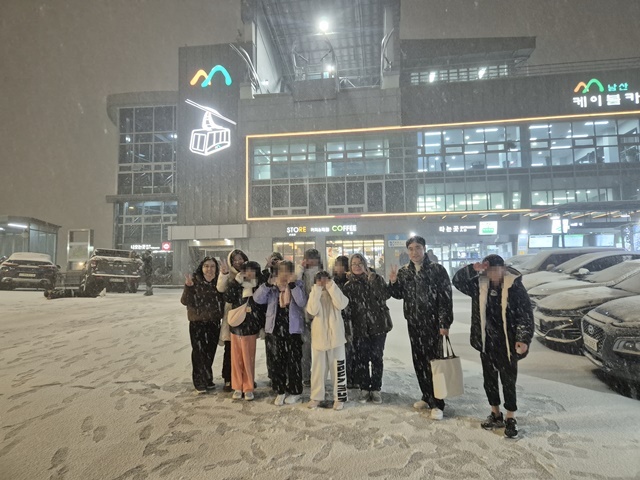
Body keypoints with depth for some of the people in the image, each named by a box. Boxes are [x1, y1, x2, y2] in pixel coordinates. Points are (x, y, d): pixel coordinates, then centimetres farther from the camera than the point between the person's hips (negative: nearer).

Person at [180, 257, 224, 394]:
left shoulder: (218, 281, 2)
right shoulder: (194, 280, -9)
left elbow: (224, 299, 5)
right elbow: (185, 301, -11)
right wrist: (188, 287, -28)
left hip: (214, 323, 4)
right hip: (197, 323, -3)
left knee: (210, 352, 14)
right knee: (199, 352, 1)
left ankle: (208, 380, 30)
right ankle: (199, 382, 16)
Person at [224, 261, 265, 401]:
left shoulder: (259, 287, -2)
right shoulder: (237, 286, 4)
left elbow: (263, 308, -1)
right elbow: (228, 298, -12)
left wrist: (263, 327, -4)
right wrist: (236, 281, -14)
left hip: (250, 328, -2)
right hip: (235, 326, 2)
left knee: (248, 359, 4)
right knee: (236, 359, 8)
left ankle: (248, 388, 18)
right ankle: (237, 387, 22)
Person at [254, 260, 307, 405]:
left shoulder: (298, 284, -4)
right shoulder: (272, 285, 4)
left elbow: (302, 302, -19)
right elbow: (257, 299, -7)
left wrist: (292, 284, -23)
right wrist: (268, 284, -18)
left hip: (293, 328, -3)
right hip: (276, 328, 3)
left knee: (294, 360, 5)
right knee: (278, 360, 10)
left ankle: (295, 391, 20)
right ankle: (280, 391, 24)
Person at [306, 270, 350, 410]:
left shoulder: (335, 292, 2)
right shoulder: (314, 294, 3)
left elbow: (342, 304, -19)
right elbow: (312, 311, -15)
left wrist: (331, 286, -16)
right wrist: (317, 290, -16)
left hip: (335, 335, -1)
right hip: (318, 336, 1)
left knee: (338, 367, 5)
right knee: (318, 368, 10)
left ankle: (339, 397, 16)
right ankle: (316, 396, 23)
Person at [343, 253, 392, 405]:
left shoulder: (376, 279, 2)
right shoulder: (348, 285, 6)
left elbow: (384, 296, -12)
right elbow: (347, 308, 6)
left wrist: (372, 281, -18)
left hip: (378, 325, -1)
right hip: (359, 328, 1)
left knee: (377, 358, 4)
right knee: (361, 359, 3)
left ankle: (376, 389, 17)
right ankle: (364, 389, 18)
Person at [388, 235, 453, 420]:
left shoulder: (437, 269, -8)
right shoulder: (404, 272, 6)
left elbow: (446, 298, -11)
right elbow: (399, 295, 13)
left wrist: (444, 324, -15)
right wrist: (393, 282, -8)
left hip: (433, 323, -5)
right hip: (413, 323, 5)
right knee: (419, 361, 13)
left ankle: (437, 404, 9)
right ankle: (427, 396, 29)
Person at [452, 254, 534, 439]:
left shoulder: (515, 287, -13)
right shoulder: (479, 284, -1)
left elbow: (526, 315, -11)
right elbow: (457, 280, -5)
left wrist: (523, 339, -20)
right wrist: (474, 269, -19)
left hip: (507, 343, -4)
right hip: (486, 342, 4)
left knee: (508, 381, 6)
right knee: (489, 379, 14)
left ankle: (510, 418, 23)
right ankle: (496, 414, 31)